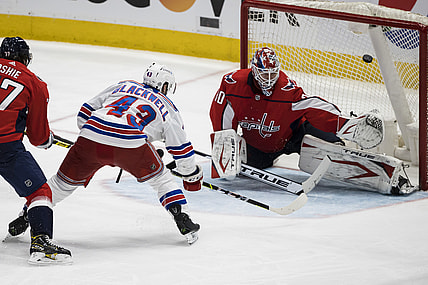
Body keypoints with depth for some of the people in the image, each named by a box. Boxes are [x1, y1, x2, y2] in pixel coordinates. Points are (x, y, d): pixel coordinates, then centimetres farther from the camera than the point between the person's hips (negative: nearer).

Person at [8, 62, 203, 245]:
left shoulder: (122, 86, 31)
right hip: (130, 143, -2)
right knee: (160, 178, 20)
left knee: (65, 181, 20)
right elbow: (181, 149, 25)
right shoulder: (167, 108, 24)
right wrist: (192, 177, 39)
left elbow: (86, 112, 29)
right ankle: (183, 220, 8)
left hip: (91, 134, 3)